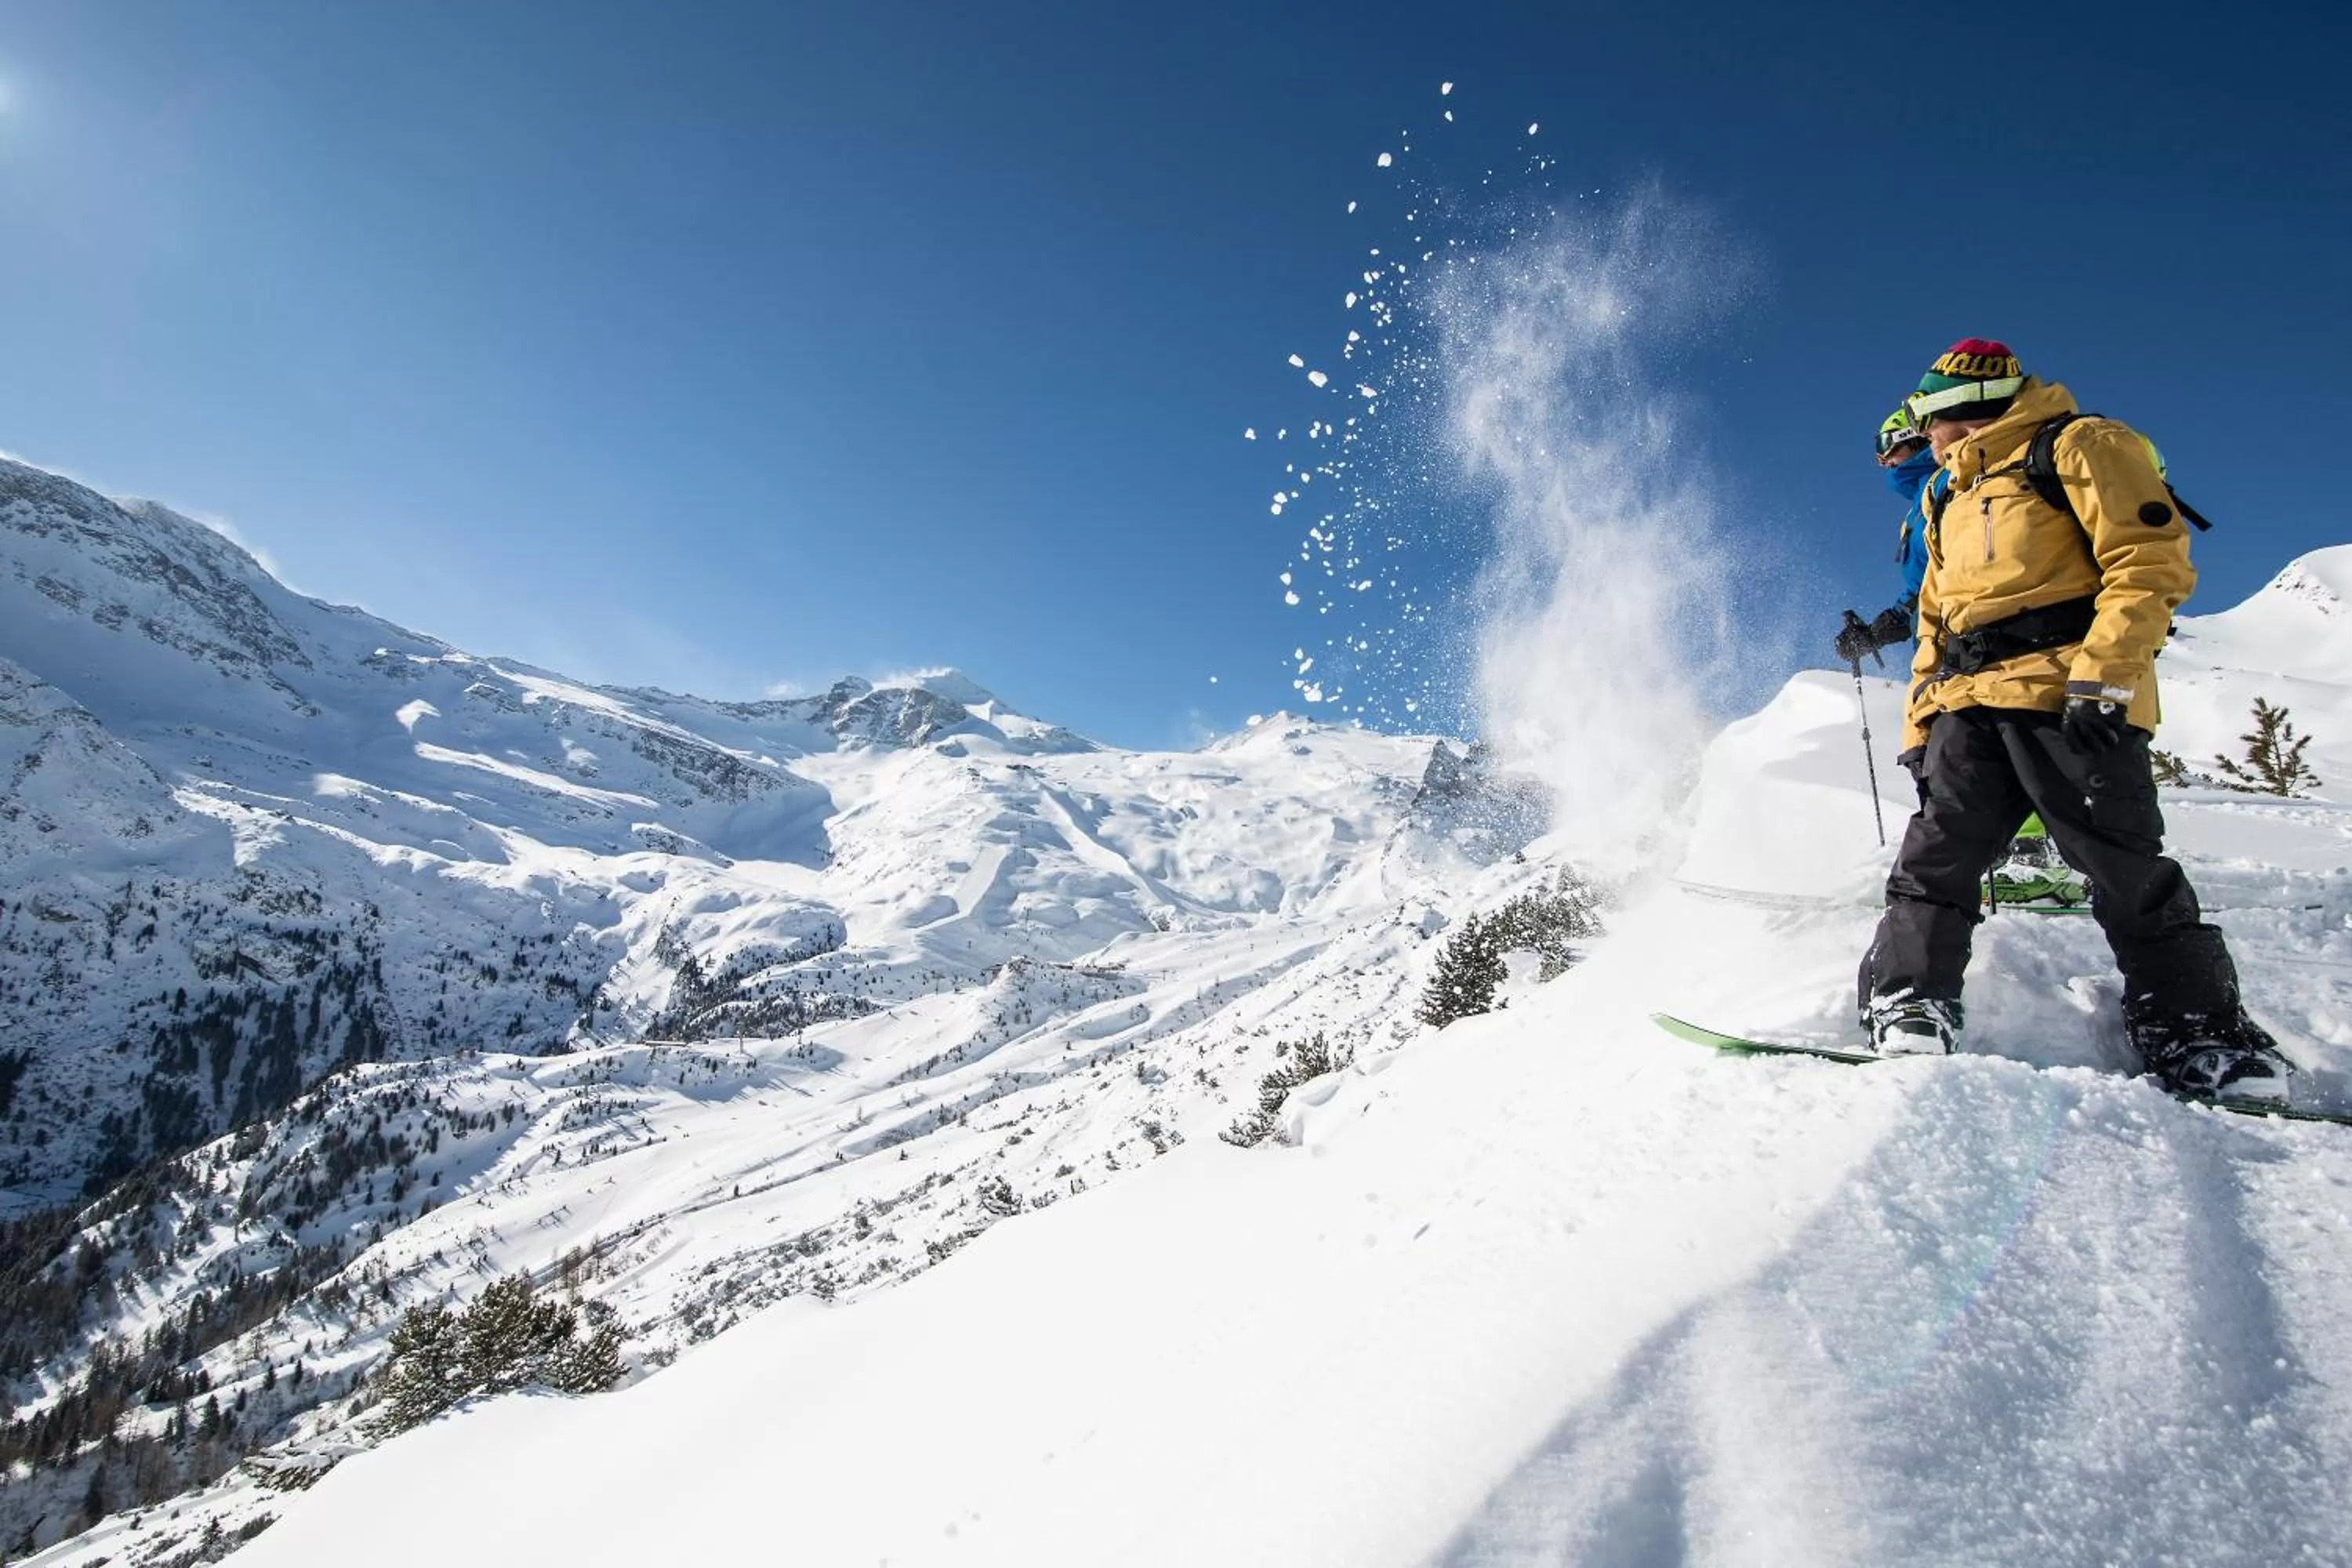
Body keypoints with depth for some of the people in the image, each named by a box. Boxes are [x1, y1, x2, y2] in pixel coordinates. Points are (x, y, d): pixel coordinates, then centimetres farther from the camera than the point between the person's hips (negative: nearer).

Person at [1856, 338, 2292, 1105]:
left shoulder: (2077, 447, 5)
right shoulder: (1951, 502, 28)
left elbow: (2153, 561, -7)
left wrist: (2104, 676, -19)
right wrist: (1920, 727, 17)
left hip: (2070, 696, -7)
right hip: (1968, 708, 7)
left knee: (2126, 870, -5)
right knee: (1933, 857, -7)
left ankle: (2206, 1037, 4)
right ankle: (1907, 1006, -8)